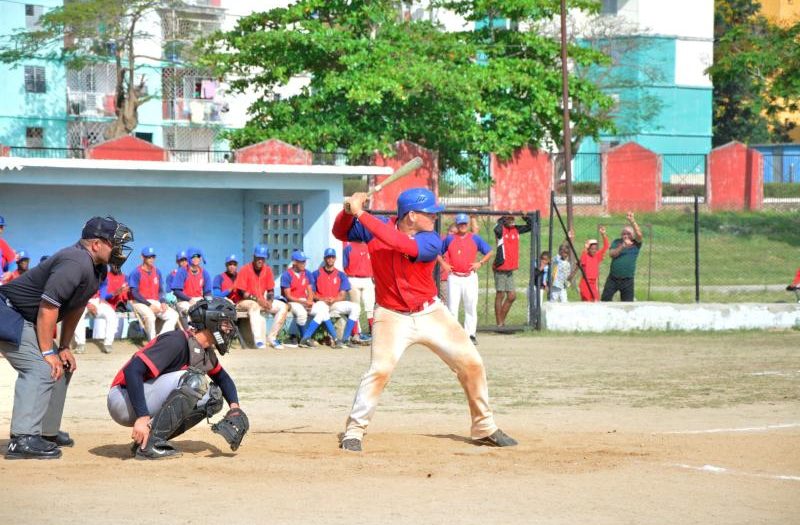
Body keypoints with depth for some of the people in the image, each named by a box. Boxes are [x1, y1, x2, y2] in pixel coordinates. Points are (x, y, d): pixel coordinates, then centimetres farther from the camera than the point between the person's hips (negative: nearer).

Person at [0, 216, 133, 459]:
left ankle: (47, 432, 28)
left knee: (61, 369, 17)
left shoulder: (97, 269, 6)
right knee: (41, 369, -23)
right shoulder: (75, 263, -27)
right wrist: (48, 352, -23)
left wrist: (64, 348, 11)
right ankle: (23, 439, -28)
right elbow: (47, 307, -28)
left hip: (28, 321, 11)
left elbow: (75, 307, 14)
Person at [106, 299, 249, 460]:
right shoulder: (178, 341, -20)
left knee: (213, 395, 5)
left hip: (150, 406, 9)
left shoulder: (206, 352, 9)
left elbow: (223, 378, 27)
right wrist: (142, 417, -35)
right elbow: (133, 370, -29)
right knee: (193, 379, -24)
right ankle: (148, 445, -23)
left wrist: (235, 407, 6)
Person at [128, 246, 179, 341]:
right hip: (141, 303, -6)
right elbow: (134, 293, -10)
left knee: (174, 315, -14)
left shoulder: (157, 272, 14)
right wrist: (149, 305, -18)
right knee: (150, 316, -37)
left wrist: (162, 303, -2)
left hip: (156, 303, 6)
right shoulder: (136, 272, -4)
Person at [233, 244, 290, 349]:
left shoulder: (267, 270, 4)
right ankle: (258, 339, -48)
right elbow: (242, 293, -15)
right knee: (254, 305, -40)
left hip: (262, 301, 6)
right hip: (245, 302, -6)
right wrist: (257, 299, -25)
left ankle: (272, 337, -12)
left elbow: (270, 290, 8)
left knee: (283, 306, -10)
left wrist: (269, 301, -13)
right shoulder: (245, 270, -12)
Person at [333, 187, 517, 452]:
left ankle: (484, 428, 14)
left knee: (471, 363, -2)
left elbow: (400, 243, -33)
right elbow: (341, 232, 1)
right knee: (379, 370, -22)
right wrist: (348, 212, -21)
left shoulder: (431, 241, -15)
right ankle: (354, 431, -8)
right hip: (392, 317, -1)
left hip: (431, 313, 1)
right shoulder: (376, 228, -8)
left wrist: (361, 214, -35)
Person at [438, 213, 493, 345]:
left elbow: (489, 252, 9)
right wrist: (443, 264, 0)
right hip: (454, 278, 0)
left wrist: (480, 263, -4)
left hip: (470, 278, 0)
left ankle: (470, 334, 7)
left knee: (471, 307, 1)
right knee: (452, 307, -3)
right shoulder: (450, 239, 7)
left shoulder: (475, 238, 5)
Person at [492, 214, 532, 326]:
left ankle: (502, 320, 20)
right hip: (500, 269, -7)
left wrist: (526, 218, -1)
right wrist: (502, 220, -22)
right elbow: (497, 229, -33)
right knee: (500, 295, -3)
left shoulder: (516, 230, 11)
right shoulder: (501, 230, -9)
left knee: (512, 296, 8)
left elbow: (529, 227, 14)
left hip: (510, 270, 7)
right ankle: (499, 323, 1)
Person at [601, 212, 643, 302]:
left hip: (627, 280, -1)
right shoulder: (616, 242, 6)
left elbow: (639, 234, -18)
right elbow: (611, 254, -9)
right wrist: (623, 246, -22)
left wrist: (632, 221, -29)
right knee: (605, 299, 0)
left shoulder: (636, 244, 1)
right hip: (613, 279, 1)